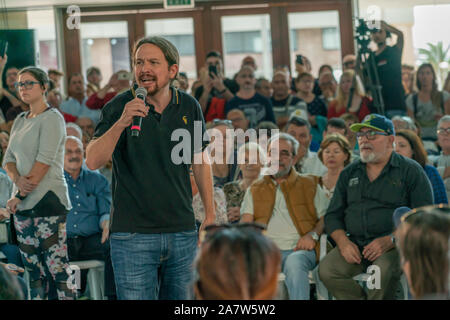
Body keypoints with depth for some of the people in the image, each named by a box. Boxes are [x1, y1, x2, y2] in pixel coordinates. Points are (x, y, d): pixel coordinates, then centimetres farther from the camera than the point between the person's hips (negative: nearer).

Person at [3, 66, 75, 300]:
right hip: (23, 205, 8)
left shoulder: (52, 118, -7)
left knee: (58, 268, -10)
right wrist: (17, 179, -9)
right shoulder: (20, 121, 17)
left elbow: (43, 162, -14)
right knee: (33, 271, 7)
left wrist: (19, 196, -13)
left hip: (48, 201, -7)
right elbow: (9, 159, 14)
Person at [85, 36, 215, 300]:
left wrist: (210, 214, 14)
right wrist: (121, 123, -29)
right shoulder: (119, 108, -5)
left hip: (182, 232, 3)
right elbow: (93, 161, -16)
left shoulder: (189, 107, 5)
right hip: (133, 236, -3)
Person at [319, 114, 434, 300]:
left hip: (395, 246, -4)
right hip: (355, 245, 4)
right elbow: (333, 215, 18)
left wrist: (390, 241, -17)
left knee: (383, 270, -36)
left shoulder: (411, 171, 4)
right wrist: (343, 242, -4)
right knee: (326, 269, -23)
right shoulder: (348, 173, 18)